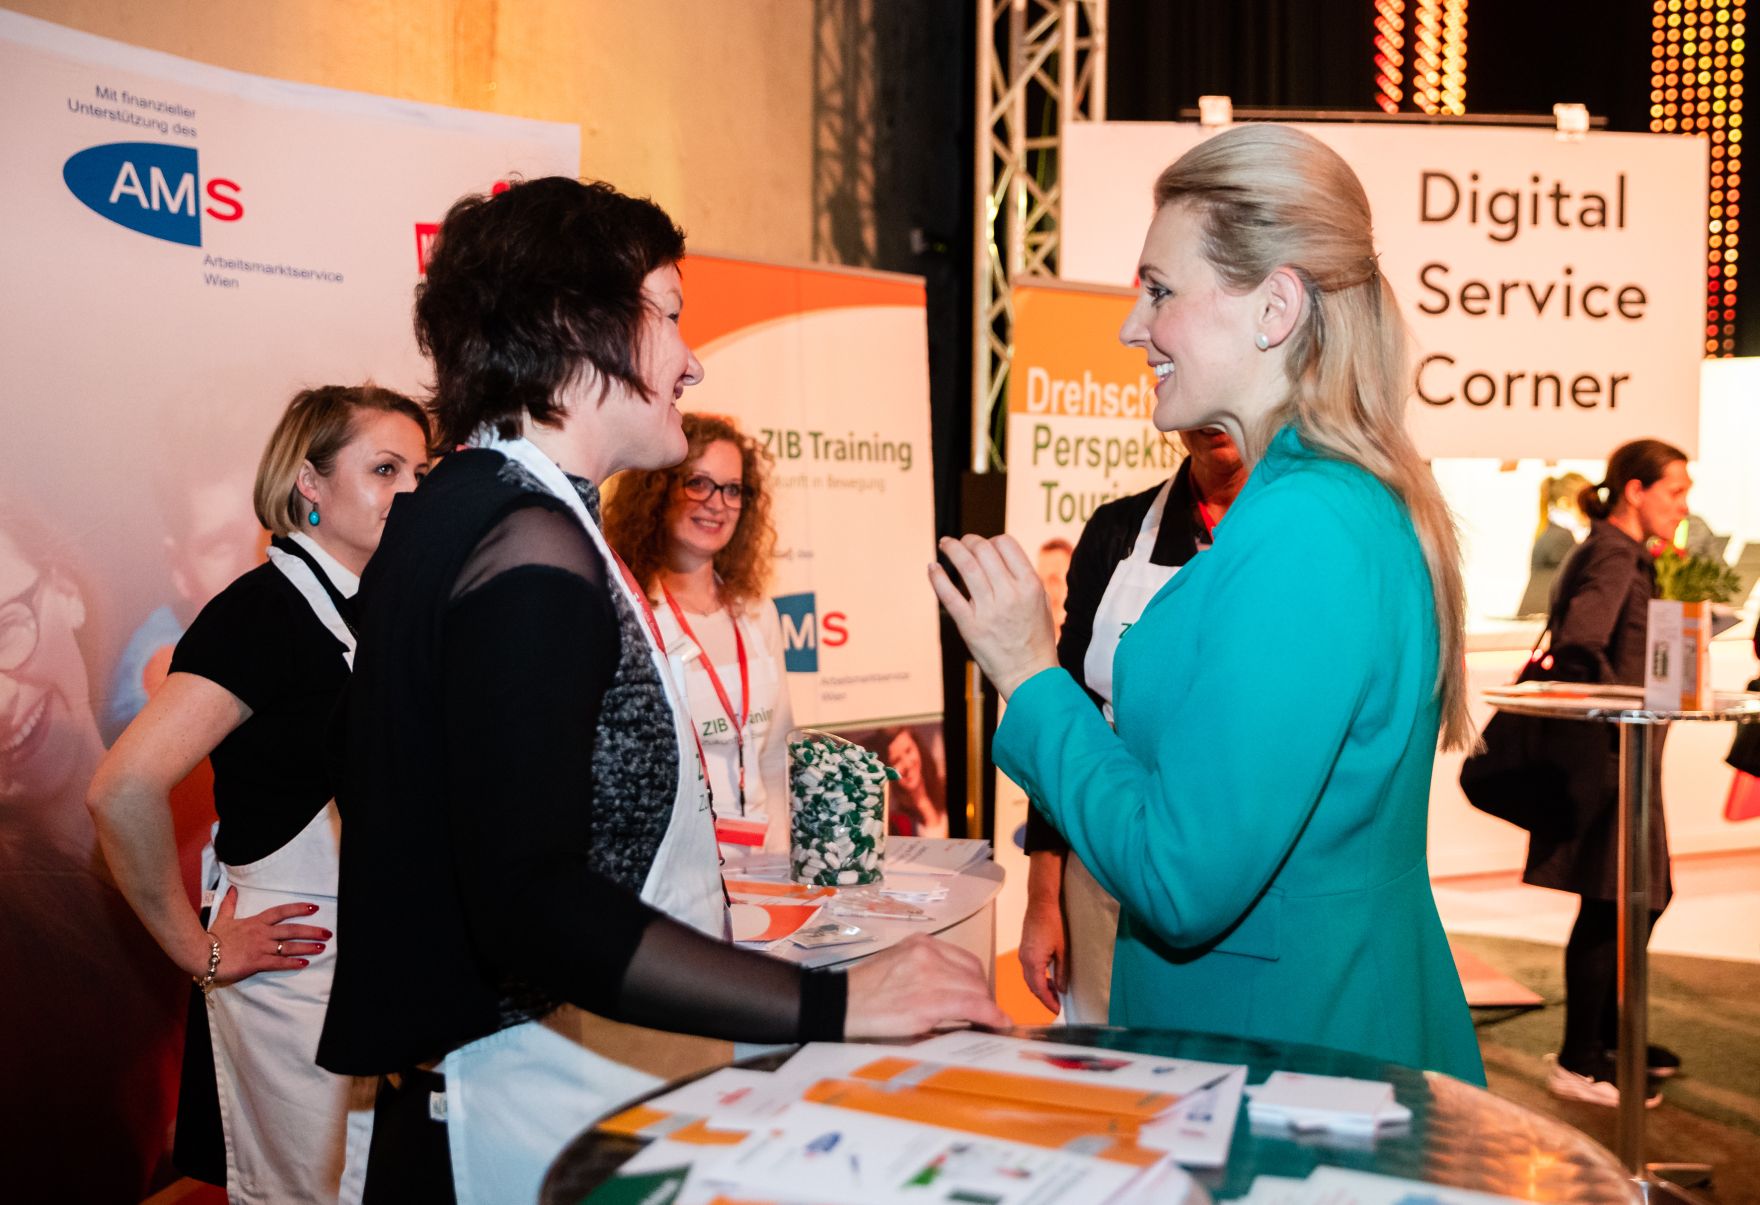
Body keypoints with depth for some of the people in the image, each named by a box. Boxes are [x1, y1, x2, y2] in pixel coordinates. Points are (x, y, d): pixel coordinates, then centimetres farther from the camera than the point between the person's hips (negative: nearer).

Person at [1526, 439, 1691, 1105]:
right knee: (1608, 906, -3)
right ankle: (1578, 1062, 8)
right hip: (1604, 755, -10)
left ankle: (1605, 1033, 32)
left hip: (1617, 756, 10)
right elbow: (1580, 644, -29)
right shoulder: (1613, 557, -15)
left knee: (1642, 897, 18)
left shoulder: (1623, 555, 17)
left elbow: (1584, 643, 21)